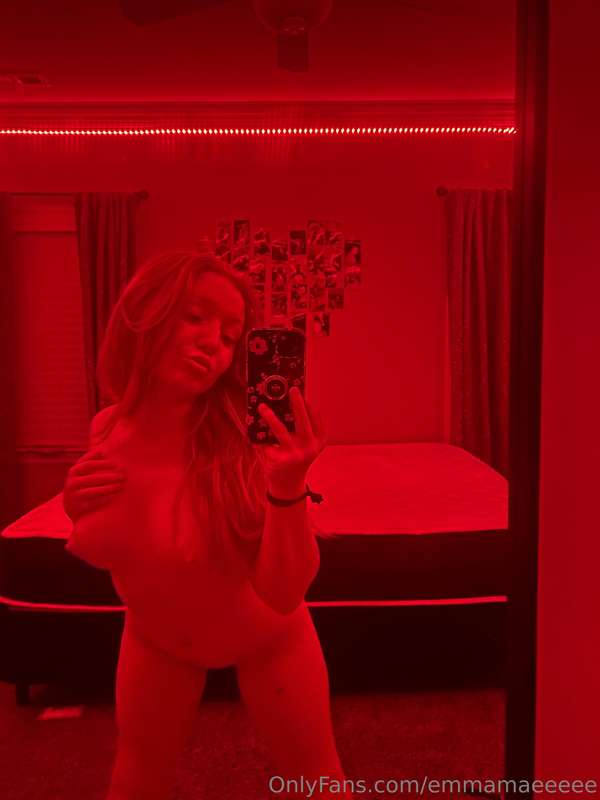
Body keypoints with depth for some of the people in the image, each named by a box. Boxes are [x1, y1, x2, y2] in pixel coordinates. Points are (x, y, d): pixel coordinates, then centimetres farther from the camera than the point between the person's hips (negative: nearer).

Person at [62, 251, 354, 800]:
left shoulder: (245, 440, -33)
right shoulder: (110, 431, -19)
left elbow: (284, 595, -32)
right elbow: (101, 555, -2)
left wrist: (289, 486, -47)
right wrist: (80, 515, -24)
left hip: (266, 634, -2)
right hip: (157, 632, 3)